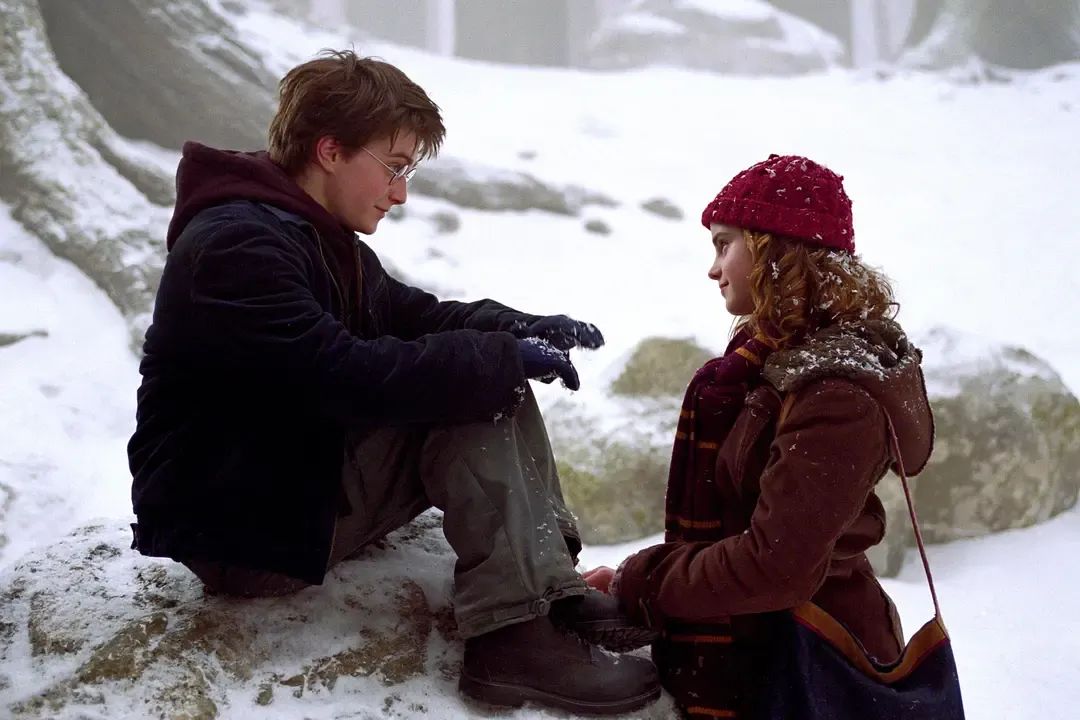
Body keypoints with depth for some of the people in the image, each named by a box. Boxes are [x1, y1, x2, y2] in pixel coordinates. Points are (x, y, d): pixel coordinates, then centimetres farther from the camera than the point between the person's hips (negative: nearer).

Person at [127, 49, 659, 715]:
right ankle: (514, 634, -20)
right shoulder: (235, 247, -22)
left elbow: (414, 315, 14)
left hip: (316, 469, 10)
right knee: (474, 396, -20)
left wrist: (521, 329, -5)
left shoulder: (321, 237, 10)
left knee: (486, 386, -3)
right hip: (238, 527, -10)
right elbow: (352, 376, -32)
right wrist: (506, 358, -24)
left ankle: (551, 591, -8)